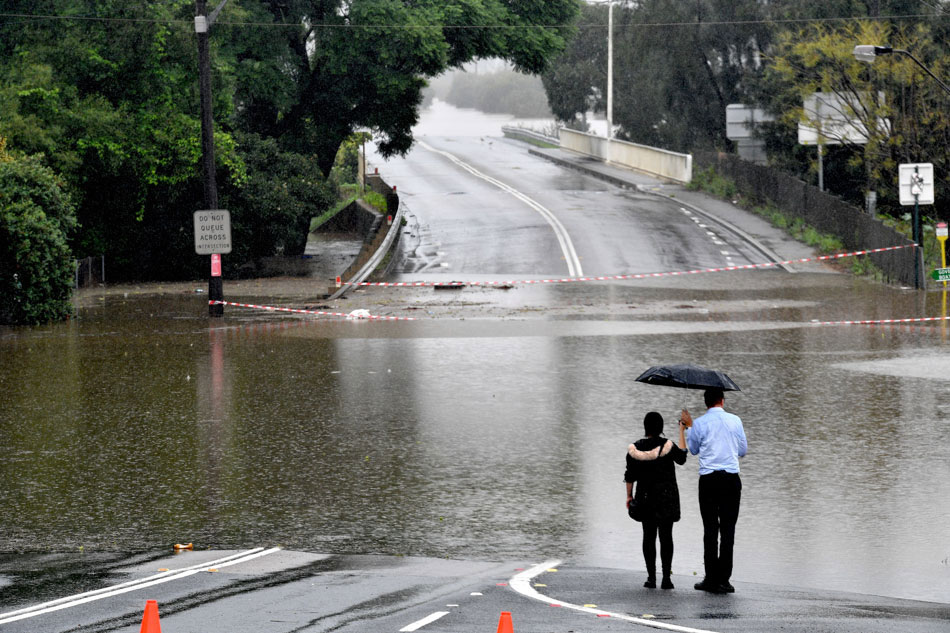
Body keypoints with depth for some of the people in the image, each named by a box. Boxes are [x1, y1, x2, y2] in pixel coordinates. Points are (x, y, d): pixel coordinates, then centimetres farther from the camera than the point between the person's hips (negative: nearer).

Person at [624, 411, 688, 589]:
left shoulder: (635, 448, -5)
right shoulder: (667, 446, -13)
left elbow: (630, 476, 0)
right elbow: (681, 458, 4)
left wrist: (629, 496, 12)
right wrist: (682, 433, 7)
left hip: (645, 497, 2)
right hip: (667, 496, -2)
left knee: (648, 536, 7)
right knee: (666, 536, 2)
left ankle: (651, 577, 4)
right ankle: (666, 577, -2)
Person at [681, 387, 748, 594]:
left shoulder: (699, 424, -1)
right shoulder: (735, 421, 3)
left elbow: (693, 449, 14)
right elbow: (743, 450, 12)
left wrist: (689, 426, 26)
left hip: (708, 480, -1)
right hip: (731, 479, 1)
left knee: (710, 529, 4)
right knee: (728, 529, 2)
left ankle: (711, 578, 2)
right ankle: (723, 579, -2)